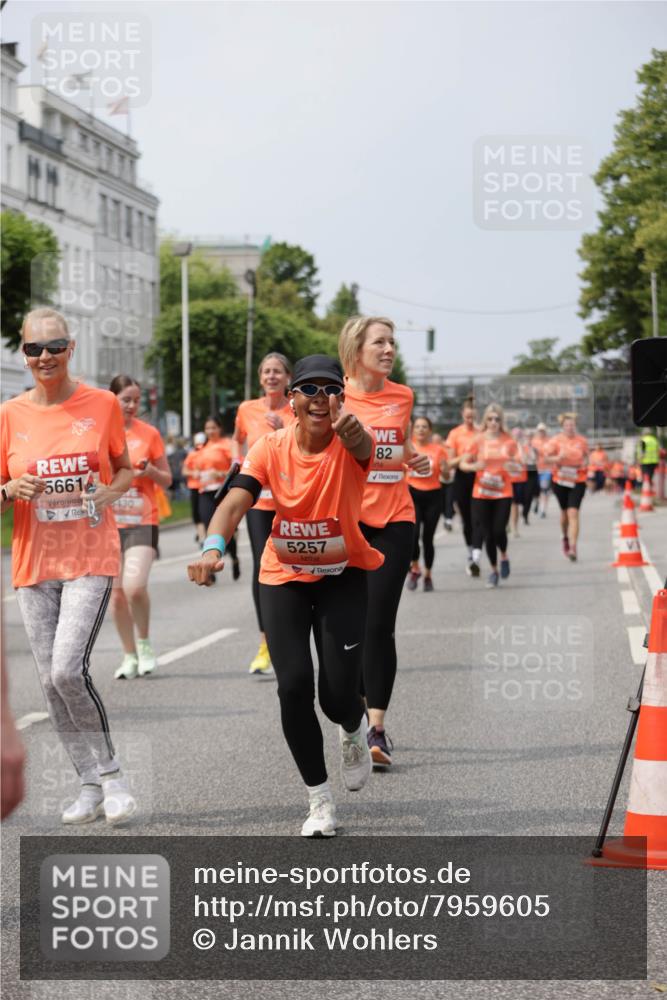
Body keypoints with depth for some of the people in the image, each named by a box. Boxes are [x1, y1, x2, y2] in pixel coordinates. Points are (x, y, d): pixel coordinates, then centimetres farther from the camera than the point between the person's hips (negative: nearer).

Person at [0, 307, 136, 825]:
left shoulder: (102, 404, -2)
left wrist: (109, 492, -11)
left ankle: (111, 772, 2)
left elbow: (124, 470, 11)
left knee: (69, 669, -17)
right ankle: (90, 784, 19)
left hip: (91, 558, -3)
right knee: (51, 680, 5)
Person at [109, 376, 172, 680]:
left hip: (142, 521, -2)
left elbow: (167, 481, 8)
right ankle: (130, 655, 19)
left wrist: (151, 471, -13)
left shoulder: (149, 433, 2)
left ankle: (144, 644, 5)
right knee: (116, 591, 5)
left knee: (135, 586, -19)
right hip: (108, 522, 2)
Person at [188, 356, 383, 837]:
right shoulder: (272, 447, -13)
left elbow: (361, 446, -44)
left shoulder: (349, 445, -18)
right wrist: (213, 548, -46)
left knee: (338, 696, -9)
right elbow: (236, 501, -25)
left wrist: (350, 431, -70)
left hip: (343, 576, -1)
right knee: (295, 687, -11)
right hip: (284, 577, 2)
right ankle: (320, 800, 9)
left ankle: (355, 730, 32)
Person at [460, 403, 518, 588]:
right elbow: (462, 464, 0)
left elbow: (514, 464, 13)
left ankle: (504, 557, 20)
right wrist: (474, 466, -20)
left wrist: (512, 466, -10)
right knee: (488, 532, 3)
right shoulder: (478, 441, -3)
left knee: (499, 530, -12)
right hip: (482, 493, 0)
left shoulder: (509, 441, 0)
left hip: (503, 492, 0)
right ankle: (494, 570, 21)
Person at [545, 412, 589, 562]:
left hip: (578, 481, -1)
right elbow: (546, 456, -7)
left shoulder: (582, 441, 2)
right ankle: (565, 538, 44)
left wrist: (585, 463, -3)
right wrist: (557, 458, -25)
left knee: (573, 513, -13)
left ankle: (573, 548, -17)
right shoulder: (556, 440, -2)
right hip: (560, 480, 1)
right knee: (565, 512, 16)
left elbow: (586, 456, 17)